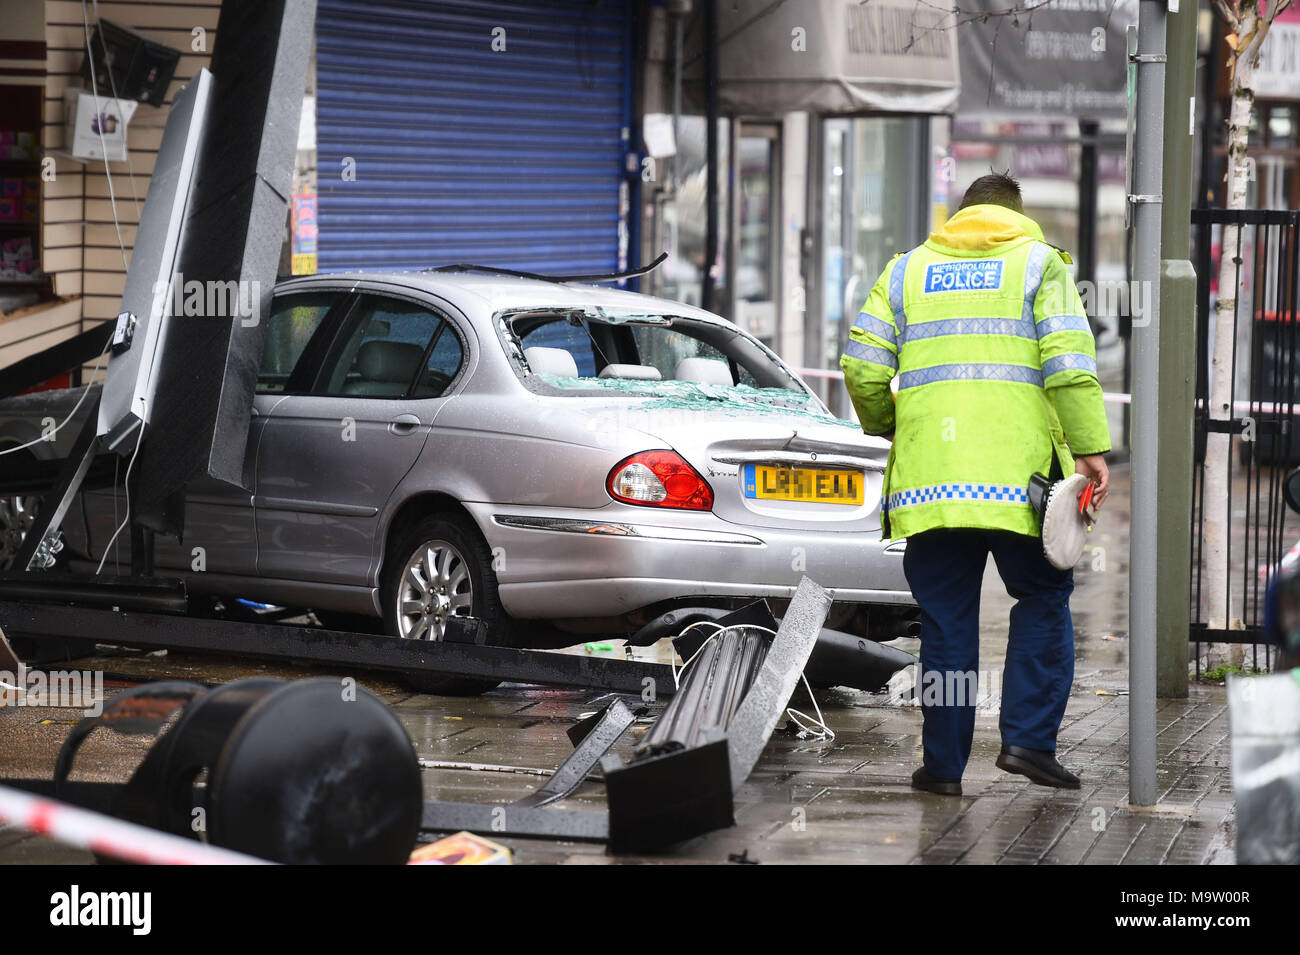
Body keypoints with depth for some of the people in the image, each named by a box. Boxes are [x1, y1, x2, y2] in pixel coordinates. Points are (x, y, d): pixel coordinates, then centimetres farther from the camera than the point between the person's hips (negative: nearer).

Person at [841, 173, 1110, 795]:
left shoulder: (908, 270, 17)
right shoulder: (1039, 262, 9)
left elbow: (862, 366, 9)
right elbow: (1069, 363, -5)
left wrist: (884, 429, 26)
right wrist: (1090, 449, -6)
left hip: (929, 475, 2)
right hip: (1018, 475, -2)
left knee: (946, 619, 6)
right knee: (1043, 602, 11)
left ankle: (944, 762, 6)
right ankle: (1027, 738, 0)